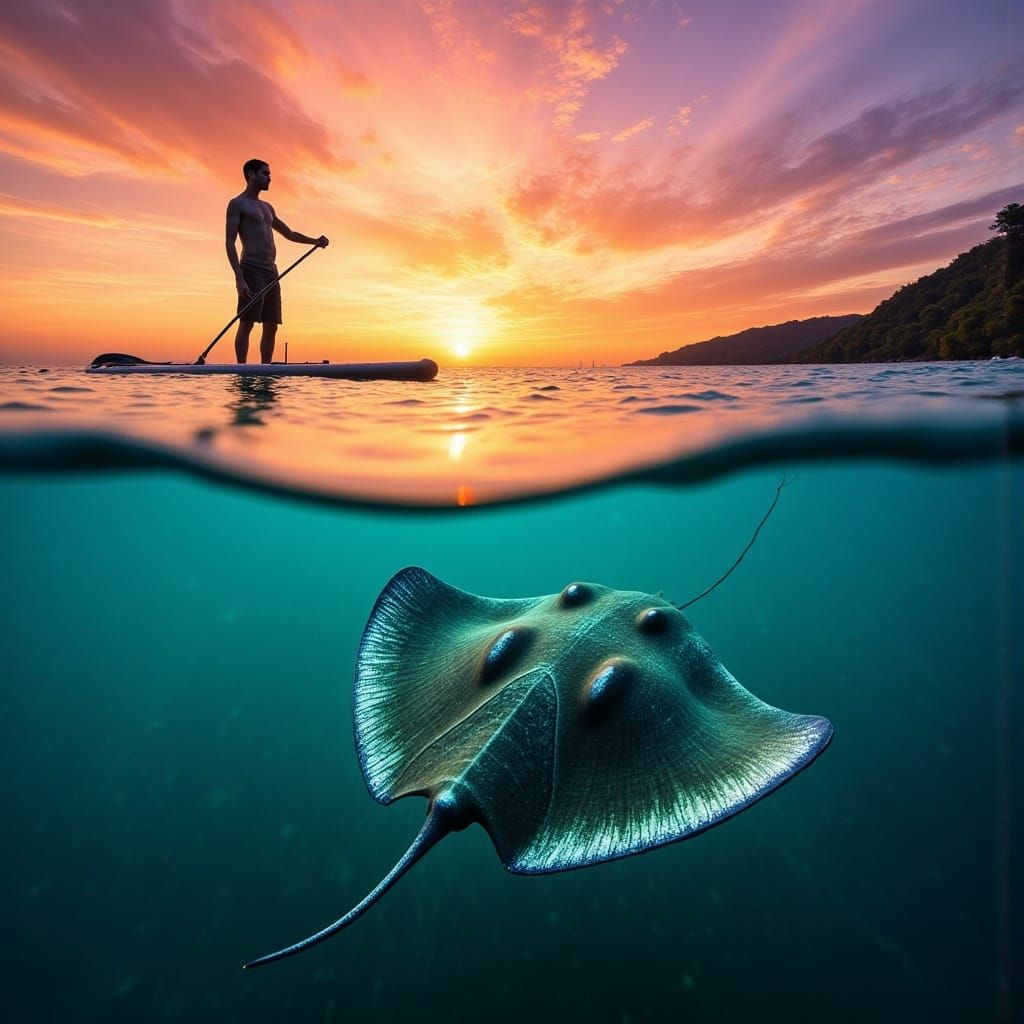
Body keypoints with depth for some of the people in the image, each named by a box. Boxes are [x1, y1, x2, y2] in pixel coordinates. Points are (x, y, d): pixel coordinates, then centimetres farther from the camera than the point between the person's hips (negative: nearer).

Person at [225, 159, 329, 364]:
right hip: (252, 271, -8)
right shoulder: (237, 204, 1)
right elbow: (230, 243, -8)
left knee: (271, 327, 2)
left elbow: (289, 234, 34)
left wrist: (315, 241, 18)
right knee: (246, 323, -11)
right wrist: (239, 278, -20)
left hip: (271, 272, 8)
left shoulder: (267, 207, 25)